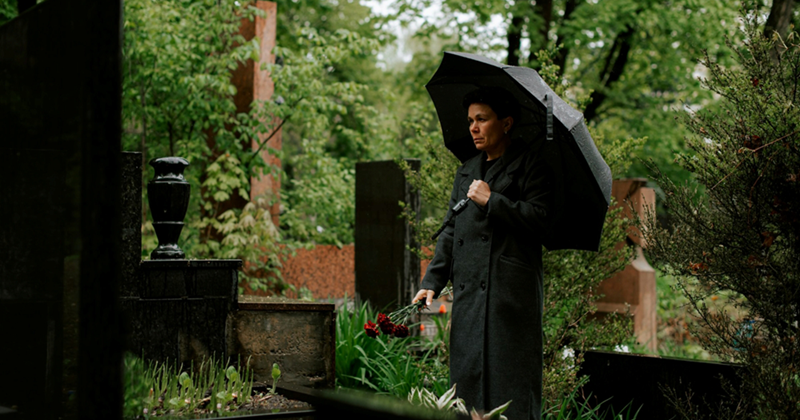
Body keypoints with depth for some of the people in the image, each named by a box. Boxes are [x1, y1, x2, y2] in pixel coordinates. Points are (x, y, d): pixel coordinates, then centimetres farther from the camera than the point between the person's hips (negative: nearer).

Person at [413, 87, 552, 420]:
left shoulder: (529, 164, 1)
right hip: (468, 293, 6)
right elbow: (451, 231, 20)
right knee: (466, 375, 4)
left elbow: (540, 219, -11)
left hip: (511, 291, -6)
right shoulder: (466, 171, 21)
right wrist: (432, 281, 12)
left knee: (510, 383, -7)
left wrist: (491, 201, -10)